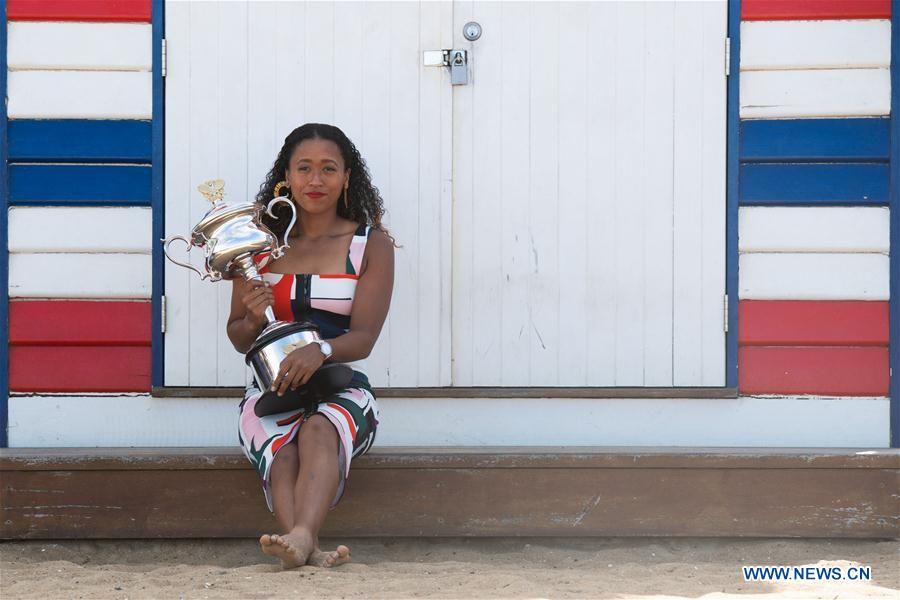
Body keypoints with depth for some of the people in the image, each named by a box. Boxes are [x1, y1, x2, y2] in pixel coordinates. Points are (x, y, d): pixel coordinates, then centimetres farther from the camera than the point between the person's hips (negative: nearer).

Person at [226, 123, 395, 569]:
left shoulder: (372, 245, 6)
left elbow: (363, 338, -4)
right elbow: (238, 340, 14)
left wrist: (321, 351, -27)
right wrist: (254, 320, -12)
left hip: (342, 387, -2)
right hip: (271, 390, 2)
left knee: (319, 430, -37)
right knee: (282, 452, -33)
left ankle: (299, 536, -60)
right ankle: (309, 548, -56)